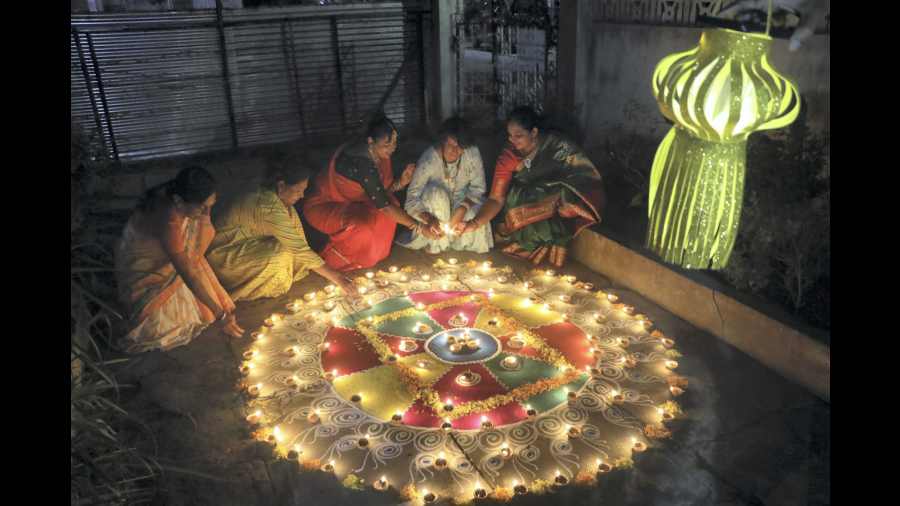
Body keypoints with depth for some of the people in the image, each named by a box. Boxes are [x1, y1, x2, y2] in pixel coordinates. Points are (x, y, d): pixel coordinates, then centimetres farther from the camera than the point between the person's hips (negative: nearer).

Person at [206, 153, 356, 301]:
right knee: (279, 255, -26)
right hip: (224, 254, -8)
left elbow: (298, 241, -1)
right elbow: (299, 248, -33)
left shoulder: (279, 197, -6)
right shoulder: (269, 206, -32)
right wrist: (337, 278, -31)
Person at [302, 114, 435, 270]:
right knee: (363, 227, -33)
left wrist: (401, 183, -17)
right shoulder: (360, 162, -33)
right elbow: (384, 205, -33)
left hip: (347, 202, 8)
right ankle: (330, 260, -6)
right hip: (323, 206, -8)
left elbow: (382, 190, 3)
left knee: (393, 204, -10)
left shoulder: (380, 153, -8)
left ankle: (374, 253, 7)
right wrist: (418, 226, -30)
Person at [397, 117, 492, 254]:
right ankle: (437, 243, -17)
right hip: (435, 205, -2)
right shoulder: (429, 159, -28)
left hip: (462, 200, 2)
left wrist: (463, 207, -33)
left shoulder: (472, 153, -22)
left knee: (476, 216, -28)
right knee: (436, 193, -35)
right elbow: (412, 198, -29)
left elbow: (478, 187, -13)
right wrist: (429, 218, -47)